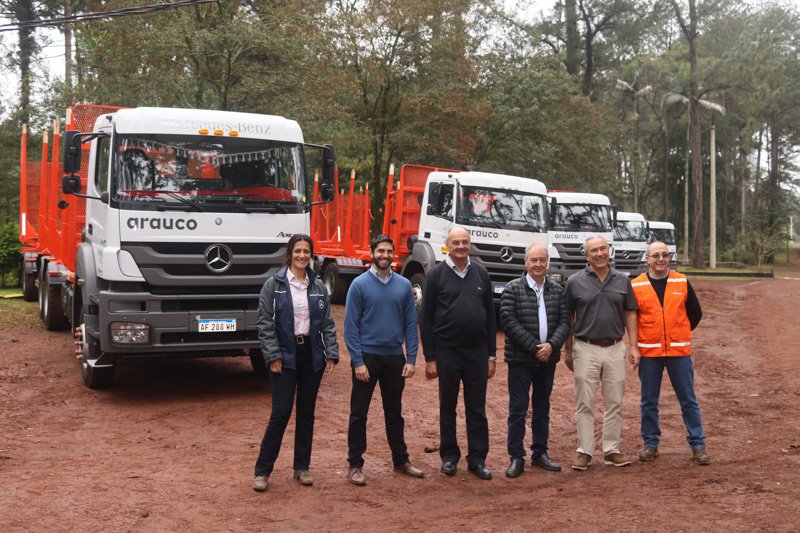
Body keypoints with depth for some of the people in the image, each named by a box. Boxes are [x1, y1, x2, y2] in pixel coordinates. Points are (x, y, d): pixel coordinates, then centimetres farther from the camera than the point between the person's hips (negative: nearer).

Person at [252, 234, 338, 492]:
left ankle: (302, 467, 22)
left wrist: (331, 354, -1)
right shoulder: (274, 284, -5)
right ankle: (262, 470, 5)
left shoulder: (318, 286, 6)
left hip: (312, 355, 4)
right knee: (281, 412, -7)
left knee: (306, 412, 10)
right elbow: (264, 323, -6)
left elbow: (327, 323, 8)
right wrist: (272, 356, -12)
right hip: (285, 356, -4)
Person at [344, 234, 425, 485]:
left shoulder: (404, 285, 4)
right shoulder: (359, 284, -6)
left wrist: (411, 359, -2)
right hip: (367, 357, -3)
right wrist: (358, 361, -13)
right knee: (359, 413, 3)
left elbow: (411, 324, 5)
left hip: (395, 358, 3)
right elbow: (351, 326, -8)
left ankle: (401, 460, 26)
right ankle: (355, 465, 12)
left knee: (395, 412, 15)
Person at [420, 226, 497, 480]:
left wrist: (491, 355, 6)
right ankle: (449, 457, 21)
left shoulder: (481, 273, 7)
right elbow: (426, 318, -3)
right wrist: (429, 358, -6)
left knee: (477, 408, 6)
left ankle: (477, 459, 15)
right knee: (448, 407, 8)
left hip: (477, 352, 2)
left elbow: (490, 315, 10)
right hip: (447, 351, -2)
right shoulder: (437, 274, -2)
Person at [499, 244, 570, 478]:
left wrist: (551, 345, -14)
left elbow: (564, 322, 3)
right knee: (518, 409, 0)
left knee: (542, 408, 14)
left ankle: (540, 453, 25)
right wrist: (534, 347, -16)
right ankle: (516, 458, 7)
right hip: (520, 359, -4)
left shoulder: (557, 290, 7)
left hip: (547, 359, 4)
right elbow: (509, 321, -12)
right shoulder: (513, 289, -5)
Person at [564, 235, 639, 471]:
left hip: (615, 348, 3)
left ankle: (612, 450, 18)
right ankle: (584, 451, 9)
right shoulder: (575, 282, -1)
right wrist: (567, 350, 2)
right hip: (585, 348, -2)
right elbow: (567, 318, 3)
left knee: (615, 403, 8)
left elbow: (630, 314, 10)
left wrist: (633, 345, 2)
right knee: (584, 404, 2)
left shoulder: (622, 280, 6)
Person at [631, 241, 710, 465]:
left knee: (688, 400, 4)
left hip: (679, 351, 0)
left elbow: (695, 313, 12)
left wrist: (680, 335, 11)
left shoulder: (682, 282, 3)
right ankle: (651, 444, 19)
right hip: (648, 353, 0)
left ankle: (698, 445, 12)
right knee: (649, 402, 7)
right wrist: (640, 339, 6)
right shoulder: (636, 286, 0)